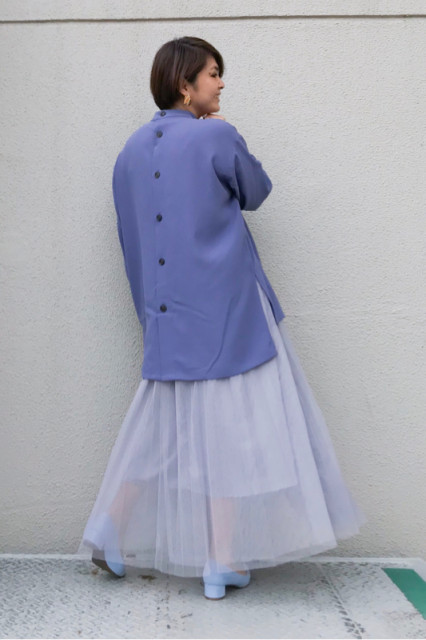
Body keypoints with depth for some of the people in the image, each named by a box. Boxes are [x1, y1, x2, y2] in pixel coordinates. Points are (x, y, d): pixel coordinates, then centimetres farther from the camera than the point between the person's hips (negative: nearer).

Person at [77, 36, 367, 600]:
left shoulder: (131, 151, 9)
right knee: (230, 428, 2)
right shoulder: (216, 137, -10)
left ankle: (110, 536, 23)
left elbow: (132, 236, 15)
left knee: (160, 424, 17)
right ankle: (223, 564, 11)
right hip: (224, 309, -6)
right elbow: (255, 193, 5)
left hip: (165, 314, 6)